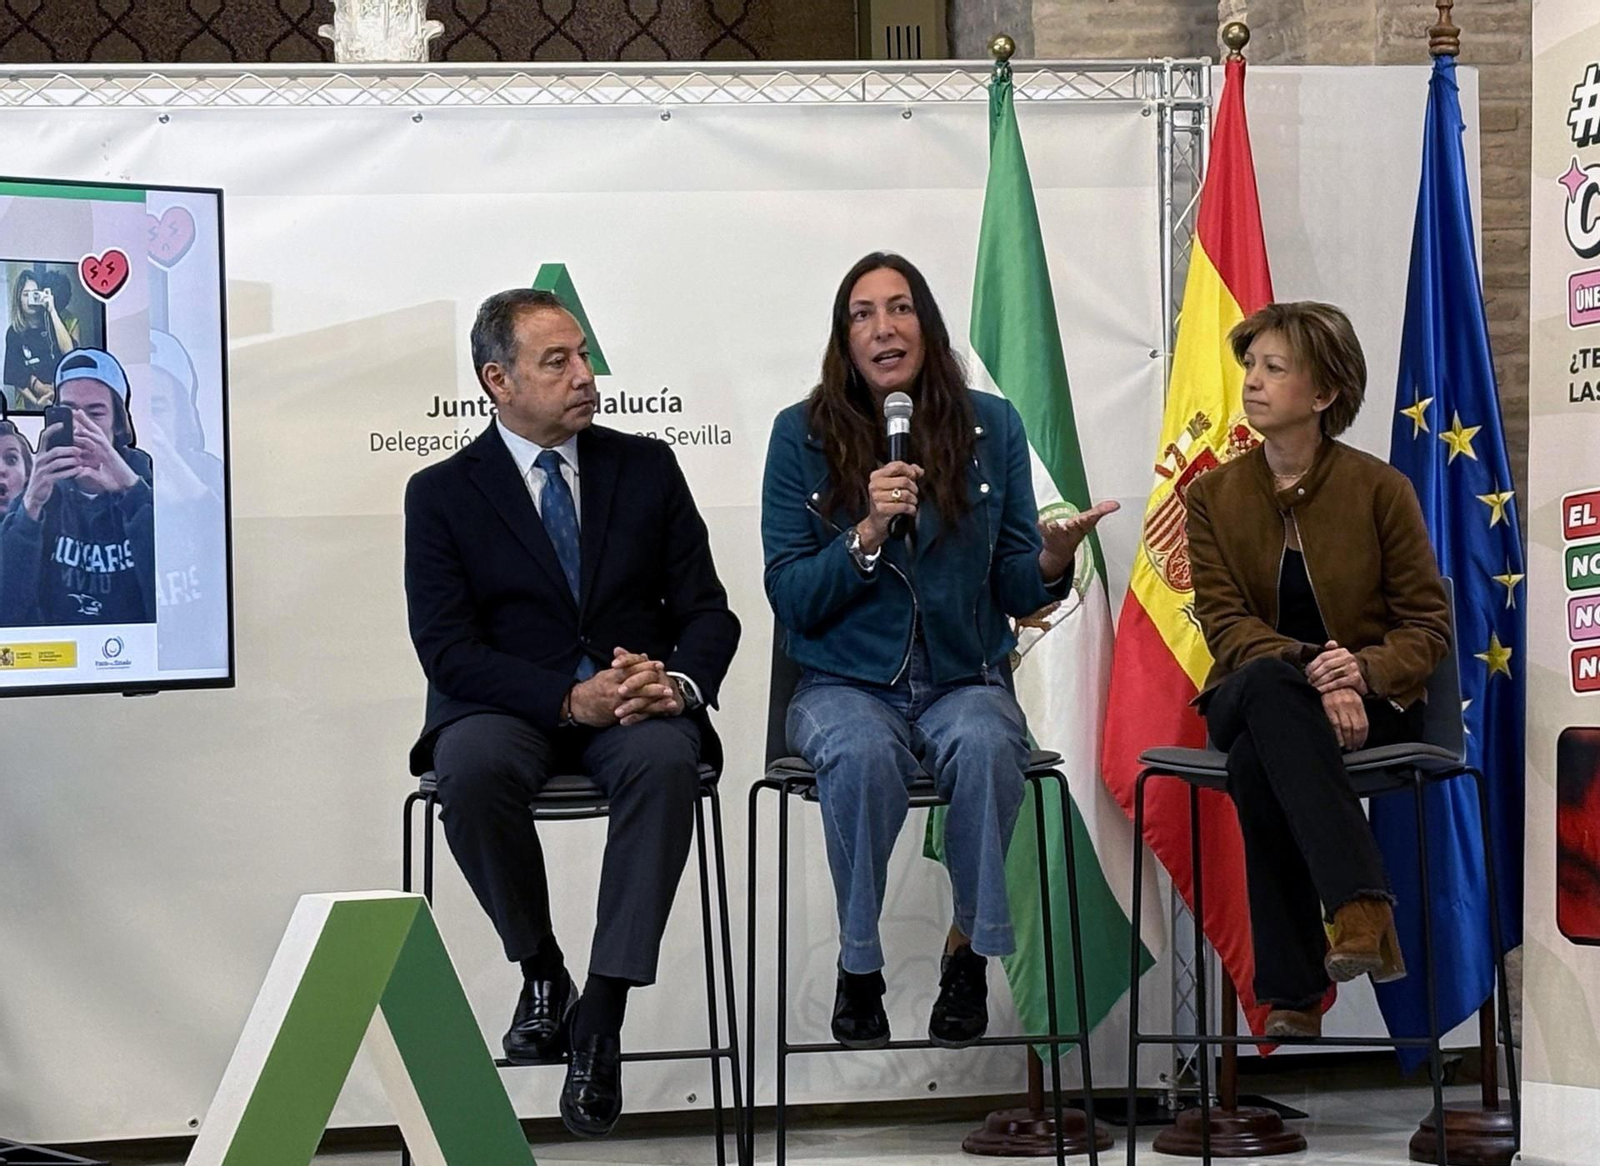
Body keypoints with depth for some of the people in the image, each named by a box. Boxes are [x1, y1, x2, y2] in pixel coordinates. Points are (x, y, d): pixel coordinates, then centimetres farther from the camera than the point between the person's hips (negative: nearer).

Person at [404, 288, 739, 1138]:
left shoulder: (647, 468, 11)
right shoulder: (442, 494, 3)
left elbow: (708, 611, 8)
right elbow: (447, 650, -6)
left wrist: (679, 680, -16)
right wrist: (569, 697, -22)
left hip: (636, 708, 1)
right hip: (508, 710, -1)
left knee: (666, 764, -34)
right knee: (472, 771, -36)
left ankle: (600, 1017, -30)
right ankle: (540, 972, -11)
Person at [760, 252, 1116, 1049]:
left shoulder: (991, 426, 4)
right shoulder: (802, 434, 0)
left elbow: (1014, 593, 4)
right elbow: (790, 597, -4)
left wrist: (1049, 563, -19)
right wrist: (868, 534, -19)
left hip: (965, 679, 1)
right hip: (845, 685, -1)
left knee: (985, 746, -34)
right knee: (863, 755, -35)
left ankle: (970, 951, -14)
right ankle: (858, 966, -15)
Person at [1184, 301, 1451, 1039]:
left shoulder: (1379, 488, -1)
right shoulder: (1213, 495, 5)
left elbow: (1428, 625, 0)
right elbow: (1224, 622, -4)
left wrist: (1363, 671, -22)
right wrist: (1309, 669, -24)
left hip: (1370, 702, -2)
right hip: (1252, 700, 2)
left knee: (1257, 763, -35)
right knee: (1267, 683, -37)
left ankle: (1292, 992, -33)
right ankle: (1363, 907, -44)